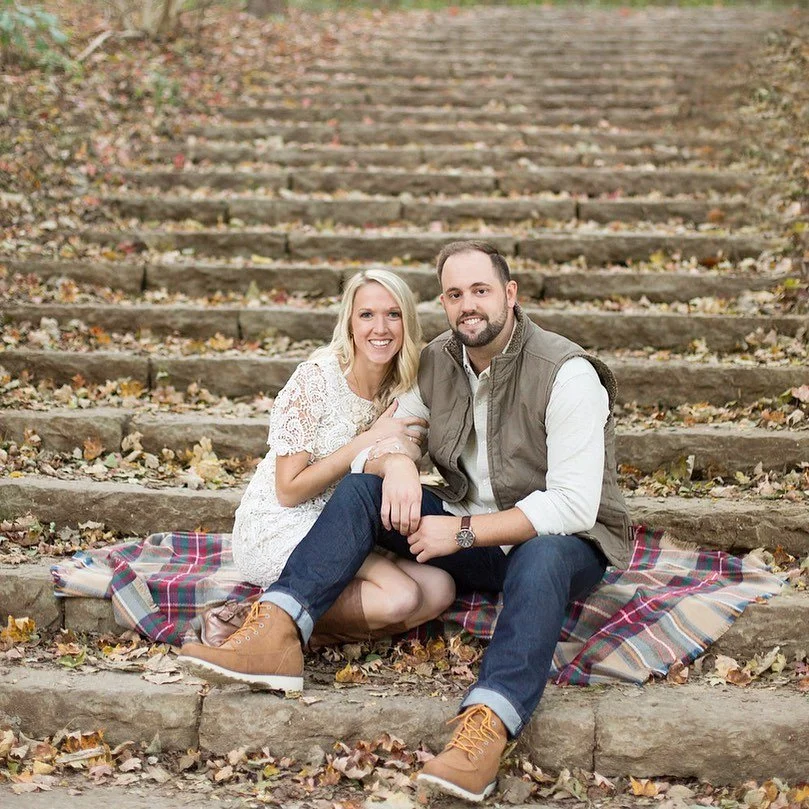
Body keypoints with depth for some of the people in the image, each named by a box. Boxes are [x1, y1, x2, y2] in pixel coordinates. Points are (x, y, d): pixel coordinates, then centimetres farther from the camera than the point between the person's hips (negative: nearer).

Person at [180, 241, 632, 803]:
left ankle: (485, 729, -59)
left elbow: (574, 504, -25)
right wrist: (394, 460, -21)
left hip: (561, 541, -6)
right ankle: (277, 635, -26)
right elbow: (377, 439, 4)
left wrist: (464, 531, -27)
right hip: (470, 534, 6)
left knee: (542, 556, -41)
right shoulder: (439, 362, 2)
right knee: (364, 484, -10)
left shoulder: (567, 374, -18)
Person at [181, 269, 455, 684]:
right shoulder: (315, 380, -15)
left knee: (439, 589, -16)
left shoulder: (403, 389, 4)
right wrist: (367, 441, -20)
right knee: (401, 597, -27)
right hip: (277, 529, -7)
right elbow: (289, 491, -14)